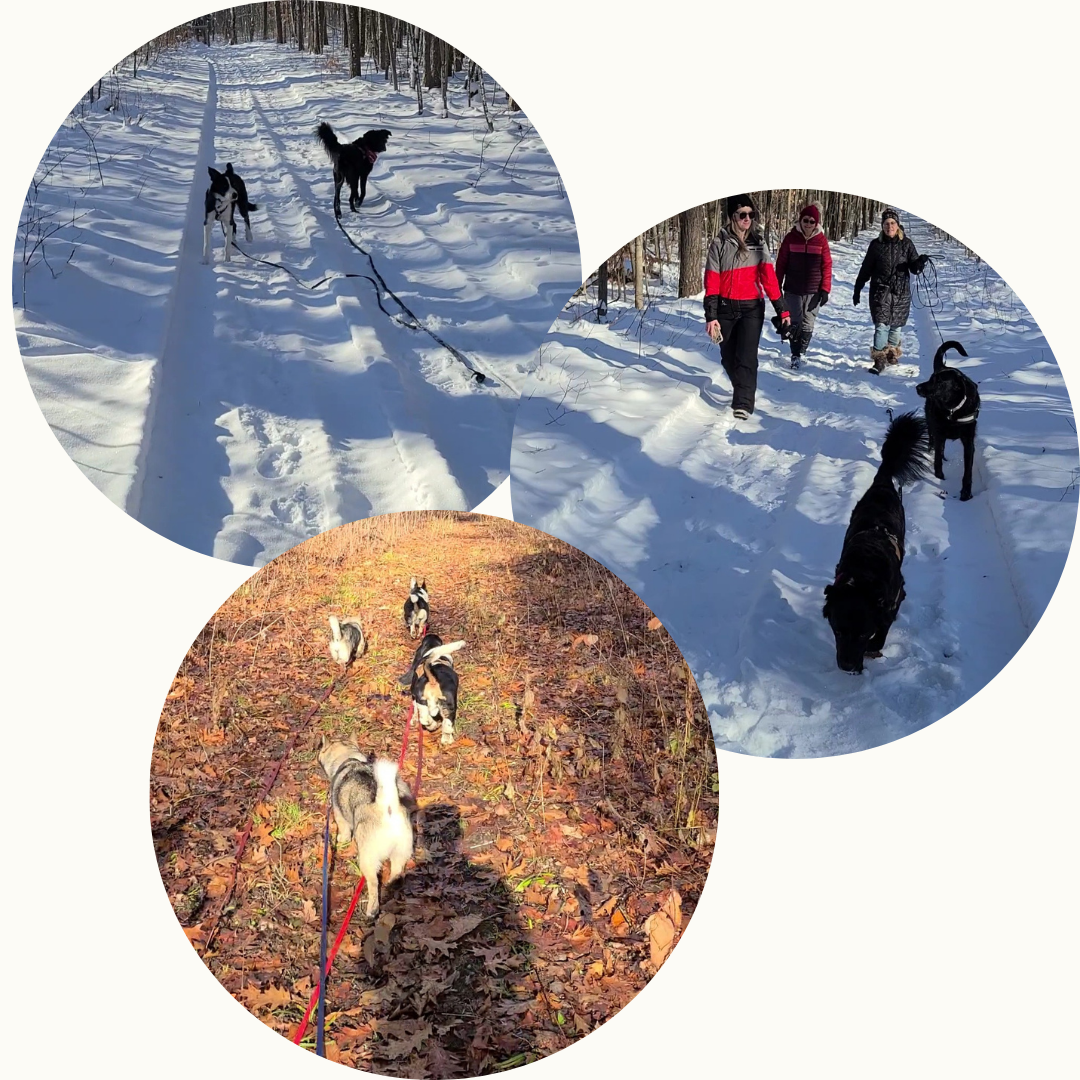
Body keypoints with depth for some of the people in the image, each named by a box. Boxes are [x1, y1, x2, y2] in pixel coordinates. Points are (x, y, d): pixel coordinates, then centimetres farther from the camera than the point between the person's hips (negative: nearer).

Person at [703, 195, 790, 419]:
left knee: (746, 356, -13)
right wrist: (711, 316, -11)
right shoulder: (720, 244, -1)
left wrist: (781, 310, -4)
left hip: (752, 308, 0)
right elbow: (712, 282, -4)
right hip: (726, 309, 0)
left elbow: (769, 277, 1)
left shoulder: (758, 243, 5)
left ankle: (743, 404, -16)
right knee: (728, 358, 9)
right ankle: (743, 391, 34)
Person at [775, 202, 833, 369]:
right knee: (795, 323, -1)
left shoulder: (821, 240, 0)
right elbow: (781, 263, 3)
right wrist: (777, 287, 2)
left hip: (813, 291, 1)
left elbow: (827, 266, 1)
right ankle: (795, 354, 12)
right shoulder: (791, 238, -1)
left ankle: (801, 353, 18)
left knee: (808, 325, 4)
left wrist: (825, 289, -4)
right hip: (793, 290, 0)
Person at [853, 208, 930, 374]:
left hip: (900, 291, 1)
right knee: (882, 325, -12)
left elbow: (914, 268, 0)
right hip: (881, 289, -1)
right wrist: (857, 289, 10)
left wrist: (920, 262, -23)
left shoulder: (906, 243, 1)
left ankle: (892, 354, 29)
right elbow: (866, 269, 9)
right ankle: (879, 360, -10)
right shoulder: (876, 244, 2)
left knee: (895, 325, 9)